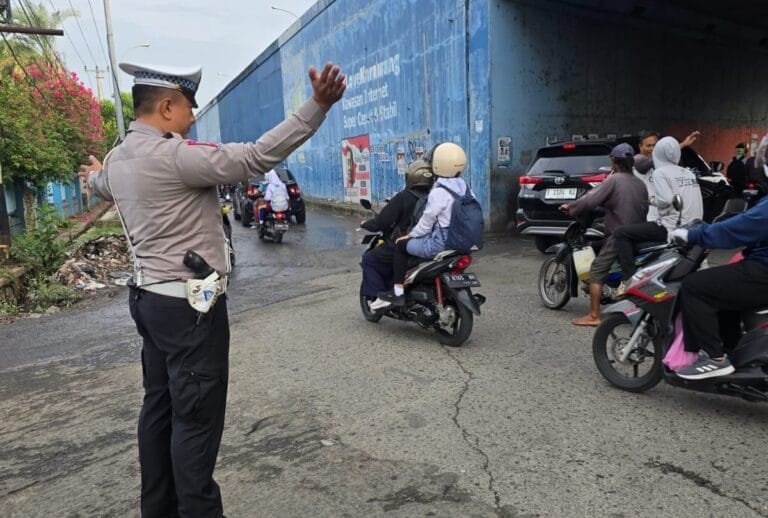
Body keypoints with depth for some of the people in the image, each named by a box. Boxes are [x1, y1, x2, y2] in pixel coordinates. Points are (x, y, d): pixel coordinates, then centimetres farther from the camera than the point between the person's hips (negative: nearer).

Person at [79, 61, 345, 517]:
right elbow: (256, 157, -27)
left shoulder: (119, 158, 10)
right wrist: (317, 106, -28)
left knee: (160, 406, 18)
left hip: (150, 297, 10)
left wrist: (94, 175, 60)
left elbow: (101, 184, 35)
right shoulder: (174, 155, -19)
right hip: (190, 305, -10)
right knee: (197, 417, 0)